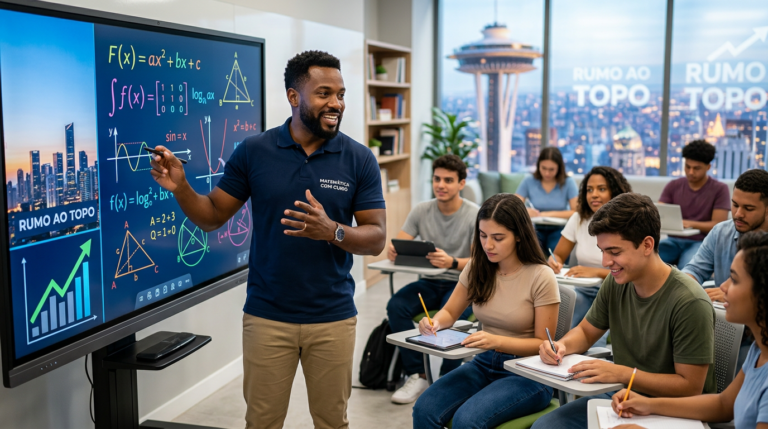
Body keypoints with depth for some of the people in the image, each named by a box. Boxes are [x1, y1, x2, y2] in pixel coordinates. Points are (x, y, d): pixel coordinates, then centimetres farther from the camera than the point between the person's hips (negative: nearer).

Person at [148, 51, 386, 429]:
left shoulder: (359, 159, -5)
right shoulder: (253, 151, -3)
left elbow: (376, 239, -6)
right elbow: (212, 216, 2)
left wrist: (332, 230, -25)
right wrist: (180, 187, -17)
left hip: (333, 319, 0)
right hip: (266, 317, 0)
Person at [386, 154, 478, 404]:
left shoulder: (475, 215, -9)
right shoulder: (422, 211, 3)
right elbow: (398, 246, 0)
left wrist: (452, 263, -38)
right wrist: (392, 252, -27)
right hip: (430, 282, 4)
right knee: (396, 306, -24)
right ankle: (417, 376, -13)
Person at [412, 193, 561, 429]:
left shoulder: (541, 277, -14)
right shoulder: (477, 268, 1)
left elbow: (543, 344, -9)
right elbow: (450, 312, 13)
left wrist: (497, 341, -26)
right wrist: (435, 321, -12)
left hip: (527, 374, -5)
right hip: (484, 364, 5)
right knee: (424, 410, -22)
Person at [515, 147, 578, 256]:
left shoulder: (568, 182, -1)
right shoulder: (529, 182, 2)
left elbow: (576, 212, -7)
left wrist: (550, 214, -16)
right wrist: (525, 211, -26)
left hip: (558, 229, 0)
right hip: (535, 228, 1)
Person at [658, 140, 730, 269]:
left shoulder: (720, 189, 2)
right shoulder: (673, 186, 11)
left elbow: (718, 225, -5)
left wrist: (691, 224, -23)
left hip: (701, 242, -3)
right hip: (674, 241, 3)